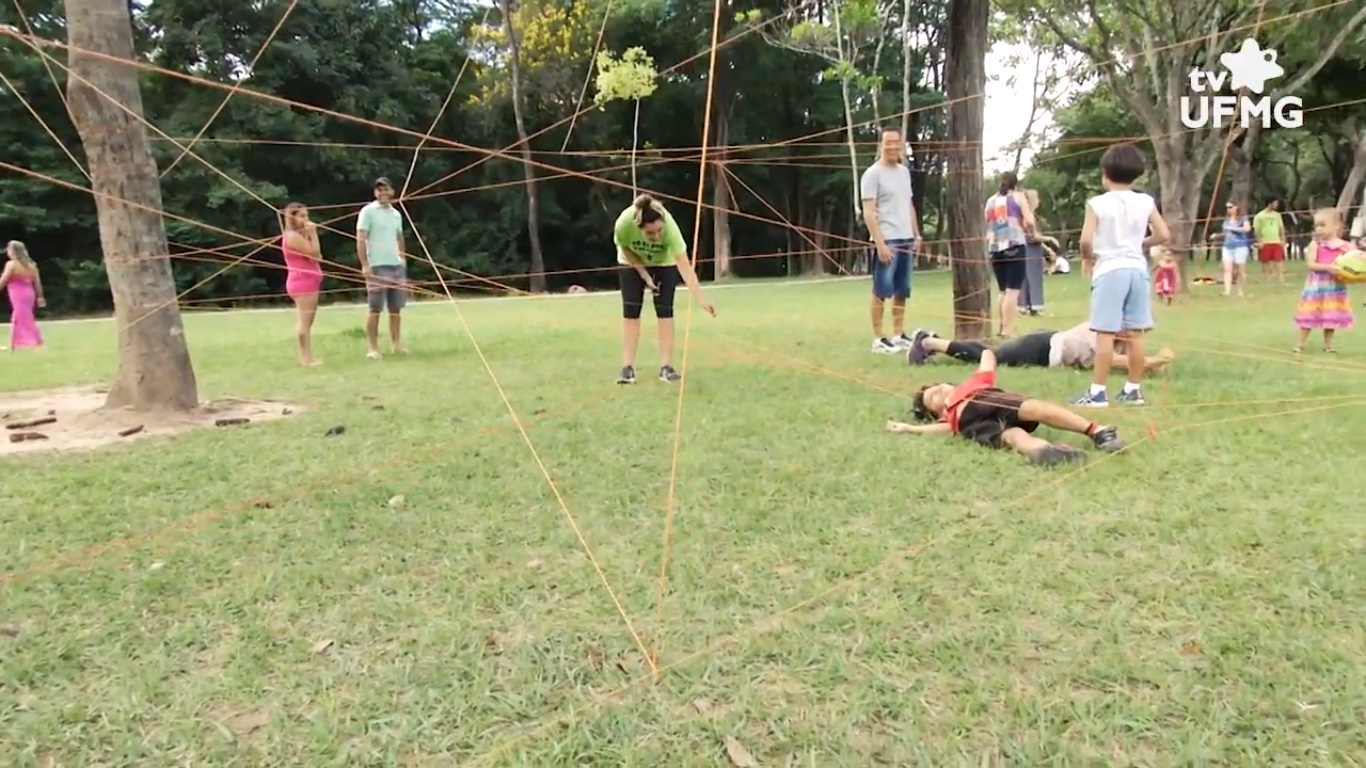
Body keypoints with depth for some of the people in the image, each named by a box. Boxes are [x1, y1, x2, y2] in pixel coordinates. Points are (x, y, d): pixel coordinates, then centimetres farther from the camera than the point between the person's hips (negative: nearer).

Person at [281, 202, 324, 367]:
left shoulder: (300, 236, 19)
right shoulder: (293, 236, -13)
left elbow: (316, 256, 13)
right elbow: (314, 253, -20)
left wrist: (309, 234, 8)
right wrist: (313, 234, -13)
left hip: (307, 282, 11)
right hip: (302, 282, -11)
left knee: (305, 321, 13)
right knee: (305, 320, -11)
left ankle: (305, 356, 18)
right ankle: (307, 357, -12)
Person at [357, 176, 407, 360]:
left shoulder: (396, 214, 15)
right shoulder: (368, 211, -3)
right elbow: (360, 239, -8)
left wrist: (402, 257, 14)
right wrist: (365, 265, -16)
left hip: (397, 266, 6)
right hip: (377, 266, -6)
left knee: (396, 308, 8)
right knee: (375, 308, -3)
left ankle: (396, 344, 14)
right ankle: (372, 347, 2)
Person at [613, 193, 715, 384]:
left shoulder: (670, 227, -41)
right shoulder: (624, 223, -39)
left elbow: (685, 266, -44)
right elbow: (625, 248, -16)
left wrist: (699, 298, -52)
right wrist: (644, 274, -18)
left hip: (664, 263, -1)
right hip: (632, 263, 1)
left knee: (665, 311, -10)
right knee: (630, 312, -5)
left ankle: (666, 367, -5)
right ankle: (627, 368, 0)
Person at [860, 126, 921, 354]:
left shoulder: (904, 171, 15)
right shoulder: (873, 173, -7)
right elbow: (868, 212, -12)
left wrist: (916, 235, 15)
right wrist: (879, 242, -19)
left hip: (906, 239, 7)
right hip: (886, 240, -7)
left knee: (902, 291, 9)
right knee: (882, 291, -5)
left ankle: (898, 335, 16)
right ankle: (879, 338, -1)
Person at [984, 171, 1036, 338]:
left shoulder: (990, 201, 19)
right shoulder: (1018, 197, 5)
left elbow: (986, 227, 20)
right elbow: (1029, 222, -5)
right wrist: (1031, 233, 12)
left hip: (995, 249, 5)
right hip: (1014, 247, -5)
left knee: (1003, 291, 15)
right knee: (1012, 291, -8)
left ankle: (1003, 327, 16)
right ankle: (1008, 330, -14)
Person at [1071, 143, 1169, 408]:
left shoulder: (1097, 203, -6)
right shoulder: (1145, 202, 5)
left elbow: (1086, 240, -15)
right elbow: (1164, 235, 3)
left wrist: (1088, 258, 5)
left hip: (1109, 270, -5)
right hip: (1137, 269, 5)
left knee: (1105, 334, -6)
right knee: (1135, 334, 9)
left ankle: (1097, 392, -5)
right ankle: (1134, 389, 16)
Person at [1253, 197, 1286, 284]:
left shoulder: (1277, 215, 12)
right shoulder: (1259, 216, -3)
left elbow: (1281, 228, 15)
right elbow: (1256, 230, -5)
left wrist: (1283, 240, 6)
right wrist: (1259, 241, -14)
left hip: (1277, 242, 4)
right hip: (1265, 243, -4)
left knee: (1279, 262, -2)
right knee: (1266, 263, 2)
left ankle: (1281, 281, -2)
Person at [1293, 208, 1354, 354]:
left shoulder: (1345, 246, 0)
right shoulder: (1315, 244, -6)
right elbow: (1311, 264, -12)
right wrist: (1328, 267, -25)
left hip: (1335, 285, 2)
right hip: (1317, 285, -2)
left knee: (1332, 316, 10)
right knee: (1309, 316, 1)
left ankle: (1328, 344, 22)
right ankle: (1300, 344, 11)